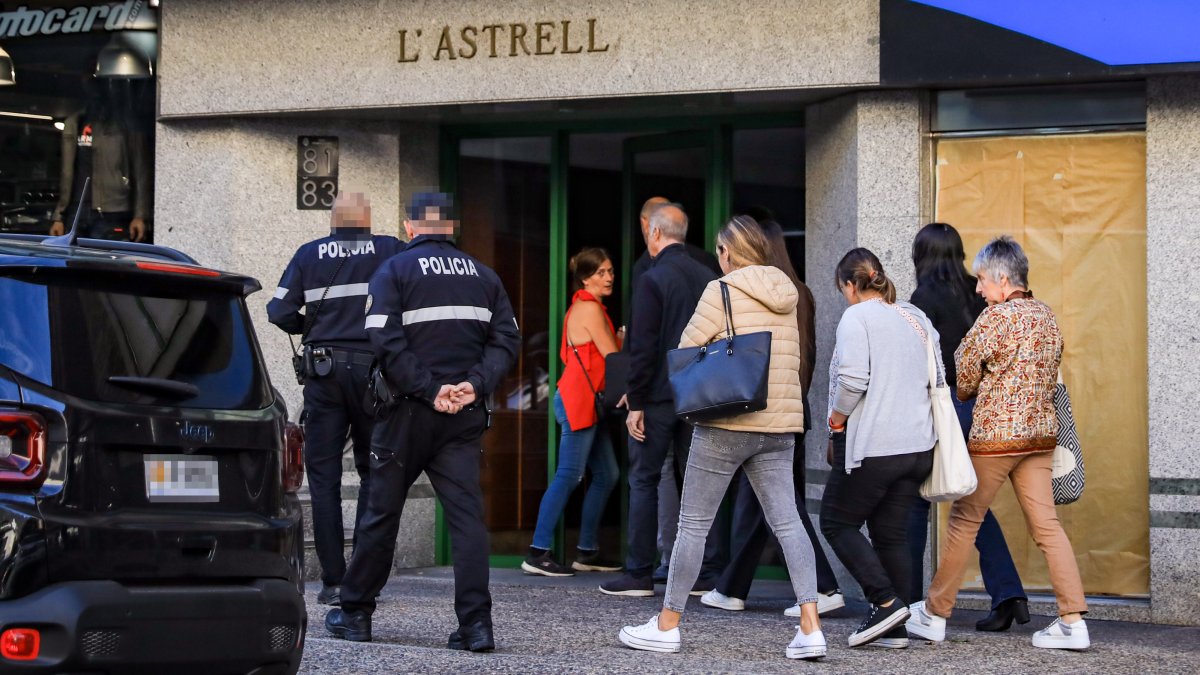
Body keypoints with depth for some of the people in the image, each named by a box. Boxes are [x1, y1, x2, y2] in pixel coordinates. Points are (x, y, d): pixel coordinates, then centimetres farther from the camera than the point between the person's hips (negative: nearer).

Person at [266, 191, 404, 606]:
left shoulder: (309, 255, 4)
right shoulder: (392, 252, 3)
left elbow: (279, 312, -1)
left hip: (324, 371, 0)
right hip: (375, 369, 0)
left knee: (323, 476, 5)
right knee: (373, 473, 10)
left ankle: (333, 581, 0)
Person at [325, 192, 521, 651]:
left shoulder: (394, 272, -1)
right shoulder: (482, 276, 13)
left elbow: (387, 343, -14)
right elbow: (506, 339, 2)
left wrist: (429, 391, -14)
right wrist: (476, 385, -7)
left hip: (408, 413, -3)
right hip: (465, 417, 3)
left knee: (382, 513, 7)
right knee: (467, 514, -2)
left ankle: (355, 614, 17)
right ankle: (475, 623, -11)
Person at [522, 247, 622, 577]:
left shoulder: (588, 307, 19)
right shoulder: (589, 308, -11)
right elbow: (612, 356, -11)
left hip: (588, 402, 10)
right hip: (578, 401, -10)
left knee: (607, 475, 10)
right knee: (569, 475, -11)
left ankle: (587, 552, 14)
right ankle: (538, 554, -11)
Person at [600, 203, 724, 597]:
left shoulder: (653, 280, -10)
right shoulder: (708, 279, 8)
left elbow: (642, 347, -14)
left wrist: (635, 402, -11)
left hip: (659, 397, -5)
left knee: (644, 480, 2)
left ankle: (639, 575, 2)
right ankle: (710, 574, 6)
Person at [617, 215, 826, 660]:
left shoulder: (721, 291, -6)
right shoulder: (786, 295, 12)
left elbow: (682, 356, -4)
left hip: (726, 423, -5)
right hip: (781, 425, 6)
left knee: (694, 524, 3)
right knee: (787, 522, 2)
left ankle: (667, 625, 10)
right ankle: (810, 627, -8)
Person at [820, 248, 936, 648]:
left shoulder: (856, 317, -8)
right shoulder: (917, 318, 13)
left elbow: (852, 379, -19)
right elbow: (938, 377, 17)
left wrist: (836, 421, -4)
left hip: (872, 446, -7)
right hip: (918, 446, 7)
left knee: (837, 522, 6)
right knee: (892, 533, 11)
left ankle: (886, 601, -5)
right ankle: (894, 629, 10)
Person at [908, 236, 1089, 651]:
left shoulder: (995, 317, -13)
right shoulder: (1047, 317, 10)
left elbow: (962, 378, -7)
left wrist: (969, 392, 16)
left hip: (994, 434, -7)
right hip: (1040, 433, 7)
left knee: (964, 522, 5)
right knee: (1047, 525, 3)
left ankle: (935, 614, 15)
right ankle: (1073, 621, -4)